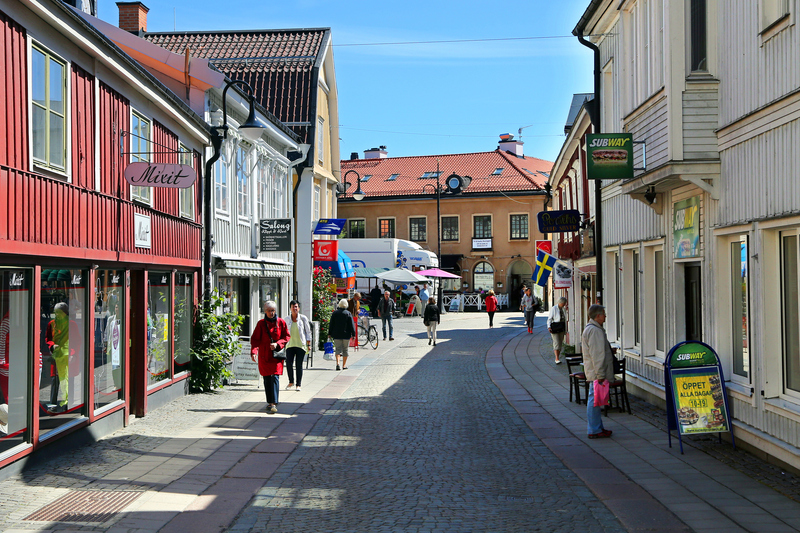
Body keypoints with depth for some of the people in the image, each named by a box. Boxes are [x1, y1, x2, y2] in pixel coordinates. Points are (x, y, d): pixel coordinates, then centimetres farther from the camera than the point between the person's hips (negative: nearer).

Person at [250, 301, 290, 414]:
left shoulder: (281, 322, 2)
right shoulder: (261, 323, 2)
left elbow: (286, 337, 7)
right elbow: (255, 339, -1)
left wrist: (277, 344, -11)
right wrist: (253, 351, -17)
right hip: (264, 355, 1)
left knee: (275, 377, -13)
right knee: (267, 379, 6)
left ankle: (274, 404, -17)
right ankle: (270, 402, 20)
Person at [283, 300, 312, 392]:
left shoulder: (303, 318, 1)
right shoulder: (286, 319, 7)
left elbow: (308, 332, 5)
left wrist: (309, 344, 0)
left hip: (301, 344, -2)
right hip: (290, 345, 2)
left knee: (299, 365, -3)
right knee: (288, 364, -9)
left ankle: (298, 384, 7)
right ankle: (291, 382, 13)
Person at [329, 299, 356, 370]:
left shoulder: (334, 313, 1)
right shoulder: (348, 313, -5)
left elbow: (331, 324, 4)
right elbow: (351, 325, -5)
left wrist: (330, 333, 10)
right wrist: (353, 334, -1)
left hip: (336, 335, 1)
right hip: (346, 334, -1)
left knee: (338, 349, 2)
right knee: (345, 349, 9)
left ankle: (337, 363, -18)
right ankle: (344, 365, 14)